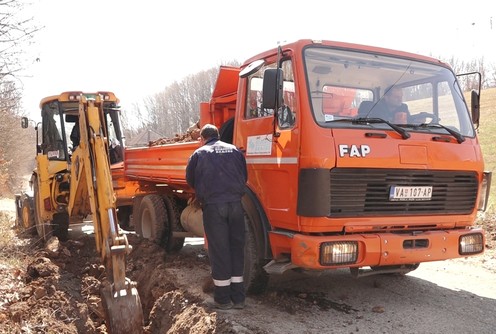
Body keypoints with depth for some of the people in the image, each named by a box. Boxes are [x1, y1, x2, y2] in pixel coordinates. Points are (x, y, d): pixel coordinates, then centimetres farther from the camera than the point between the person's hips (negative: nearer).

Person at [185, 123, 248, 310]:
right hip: (235, 203, 3)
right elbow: (244, 177, 20)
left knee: (219, 251, 3)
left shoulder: (199, 154, 9)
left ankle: (223, 299, 8)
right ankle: (238, 297, 13)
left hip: (213, 205, -2)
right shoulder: (234, 150, 16)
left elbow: (190, 180, 17)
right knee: (236, 249, 9)